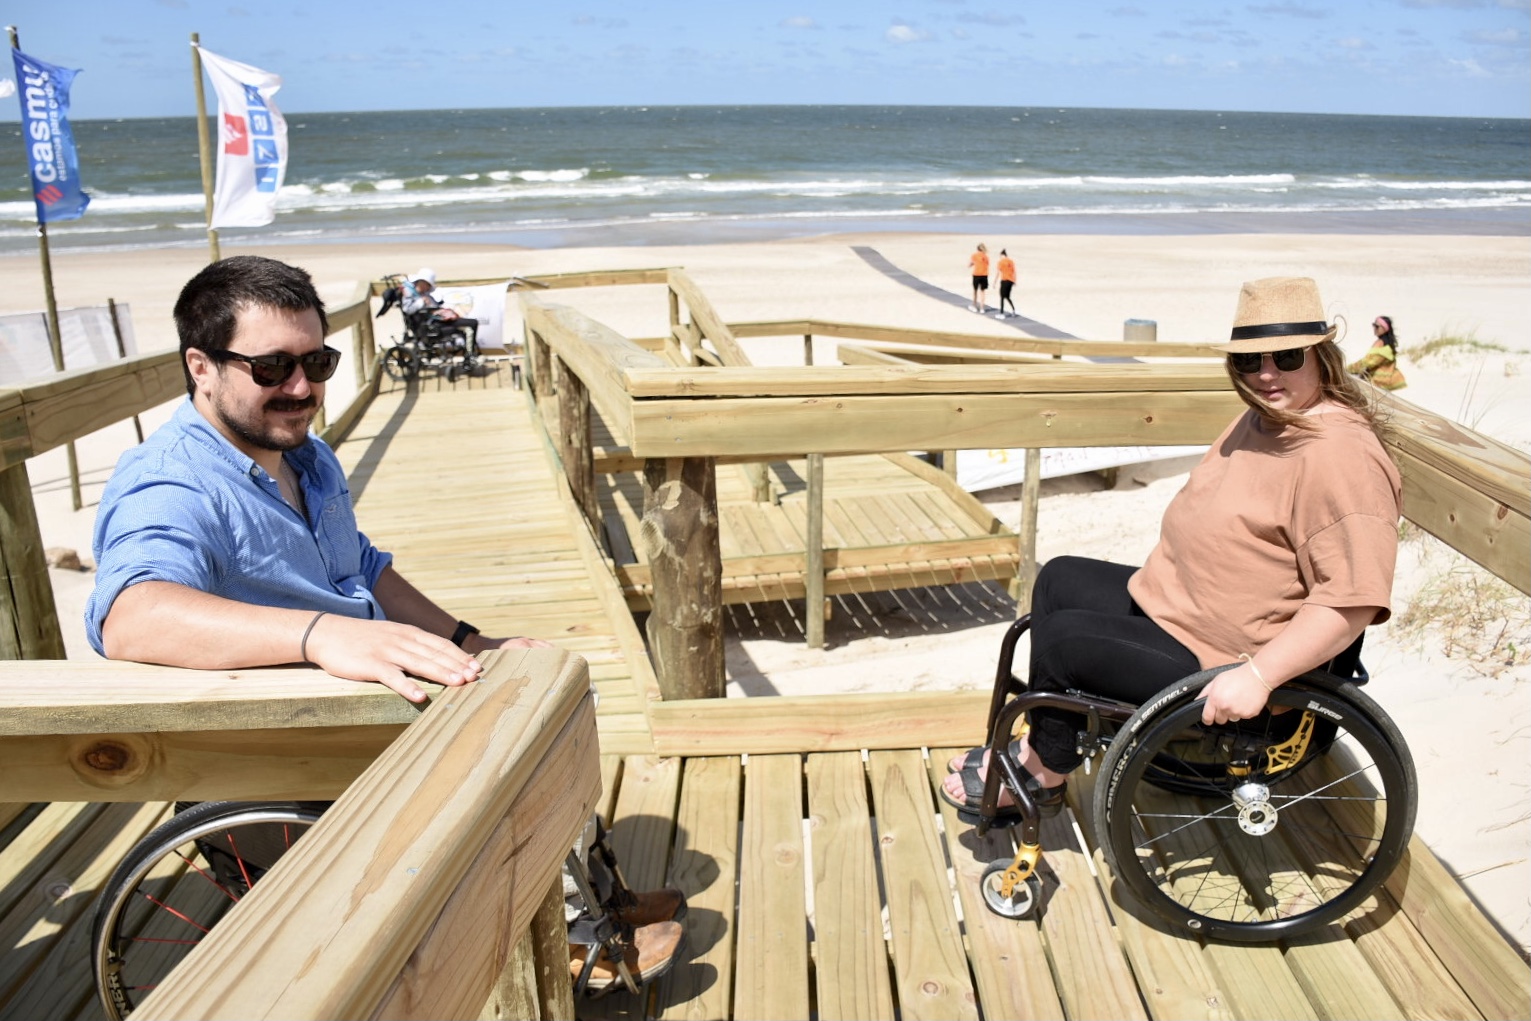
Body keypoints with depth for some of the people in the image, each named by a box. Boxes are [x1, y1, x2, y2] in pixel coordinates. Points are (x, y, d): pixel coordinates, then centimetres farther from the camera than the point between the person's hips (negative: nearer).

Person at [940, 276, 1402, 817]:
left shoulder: (1340, 456, -26)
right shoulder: (1267, 418, 6)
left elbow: (1353, 599, -31)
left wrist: (1257, 676, -32)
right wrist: (1166, 571, 21)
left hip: (1219, 665, -10)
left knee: (1062, 640, -12)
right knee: (1060, 579, 10)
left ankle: (1045, 778, 15)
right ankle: (1038, 743, 18)